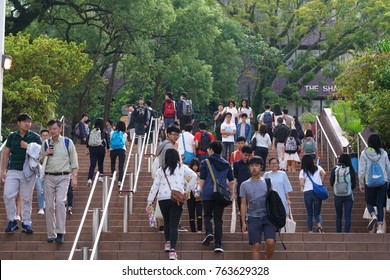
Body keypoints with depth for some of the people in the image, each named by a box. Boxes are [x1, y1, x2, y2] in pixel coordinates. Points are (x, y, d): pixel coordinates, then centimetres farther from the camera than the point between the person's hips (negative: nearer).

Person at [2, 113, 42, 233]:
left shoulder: (35, 137, 4)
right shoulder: (12, 136, 9)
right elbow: (6, 154, 12)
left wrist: (28, 147, -12)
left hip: (28, 172, -1)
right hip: (13, 170, 1)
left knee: (27, 198, 1)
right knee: (8, 195, -10)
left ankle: (26, 223, 9)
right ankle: (12, 221, 1)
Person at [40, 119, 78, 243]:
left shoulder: (68, 142, 4)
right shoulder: (45, 144, 11)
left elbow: (74, 162, 5)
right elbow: (40, 162, 19)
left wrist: (74, 177, -3)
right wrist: (45, 154, -1)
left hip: (63, 177, -3)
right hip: (49, 177, 3)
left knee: (60, 202, -20)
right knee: (49, 206, 0)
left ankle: (60, 232, -18)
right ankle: (51, 234, 7)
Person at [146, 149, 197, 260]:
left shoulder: (161, 170, 12)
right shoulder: (182, 168, 9)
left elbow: (155, 186, 8)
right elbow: (194, 176, -3)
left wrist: (150, 202, 9)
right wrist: (188, 189, 7)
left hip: (162, 198, 1)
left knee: (167, 222, 24)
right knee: (174, 225, -6)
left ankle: (167, 242, 19)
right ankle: (172, 250, -17)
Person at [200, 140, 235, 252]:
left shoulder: (205, 163, -2)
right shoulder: (226, 164, 10)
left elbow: (202, 180, -3)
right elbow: (231, 180, 13)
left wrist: (201, 192, 7)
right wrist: (232, 193, 22)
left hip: (208, 193, -3)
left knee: (207, 215, 14)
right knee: (218, 218, 6)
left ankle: (209, 233, -14)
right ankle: (218, 244, -1)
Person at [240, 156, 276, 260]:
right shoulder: (245, 185, 8)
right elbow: (243, 205, 8)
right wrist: (243, 222, 2)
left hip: (268, 217, 0)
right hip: (253, 218, 0)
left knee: (270, 242, -16)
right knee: (256, 245, -5)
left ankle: (267, 261, 9)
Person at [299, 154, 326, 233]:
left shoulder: (303, 171, 4)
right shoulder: (317, 168, 9)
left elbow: (301, 183, -6)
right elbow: (324, 173, -9)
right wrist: (321, 182, 4)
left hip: (307, 192, -1)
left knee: (309, 214, 9)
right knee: (317, 213, 6)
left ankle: (310, 231, 4)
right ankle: (319, 225, -22)